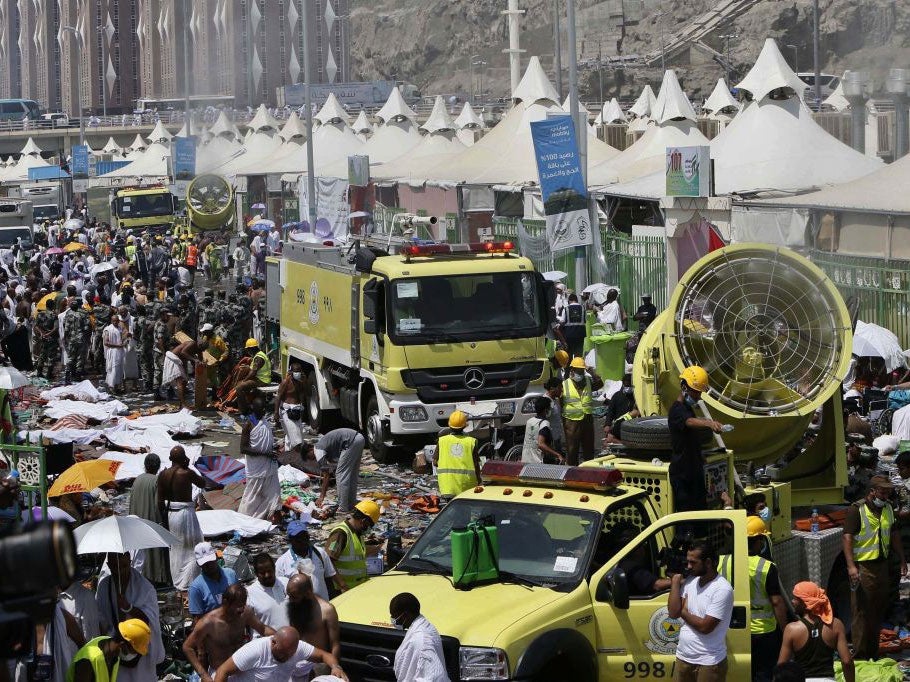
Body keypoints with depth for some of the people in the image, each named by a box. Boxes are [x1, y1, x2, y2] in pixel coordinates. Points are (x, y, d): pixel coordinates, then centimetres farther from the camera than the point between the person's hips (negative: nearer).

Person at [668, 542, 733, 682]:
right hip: (683, 658, 7)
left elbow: (705, 627, -20)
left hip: (709, 663, -7)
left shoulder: (722, 589, -16)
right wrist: (676, 580, -2)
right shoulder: (690, 582, 7)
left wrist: (683, 612, -5)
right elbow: (673, 612, -3)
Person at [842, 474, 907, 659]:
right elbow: (847, 538, -18)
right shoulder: (856, 510, -12)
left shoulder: (888, 509, 11)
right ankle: (860, 656, 1)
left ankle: (873, 653, 23)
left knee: (879, 610, 12)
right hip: (863, 567, -7)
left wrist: (902, 560, 20)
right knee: (861, 612, -4)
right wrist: (851, 566, -26)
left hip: (882, 565, 7)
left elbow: (894, 535, 21)